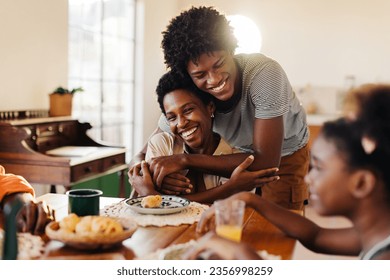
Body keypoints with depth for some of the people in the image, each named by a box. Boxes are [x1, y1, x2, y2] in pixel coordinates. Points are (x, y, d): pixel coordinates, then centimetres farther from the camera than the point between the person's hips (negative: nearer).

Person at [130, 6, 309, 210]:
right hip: (241, 154, 3)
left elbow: (267, 162, -41)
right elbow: (145, 155, -18)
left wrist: (185, 160, -45)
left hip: (285, 156, -2)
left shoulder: (265, 73, -38)